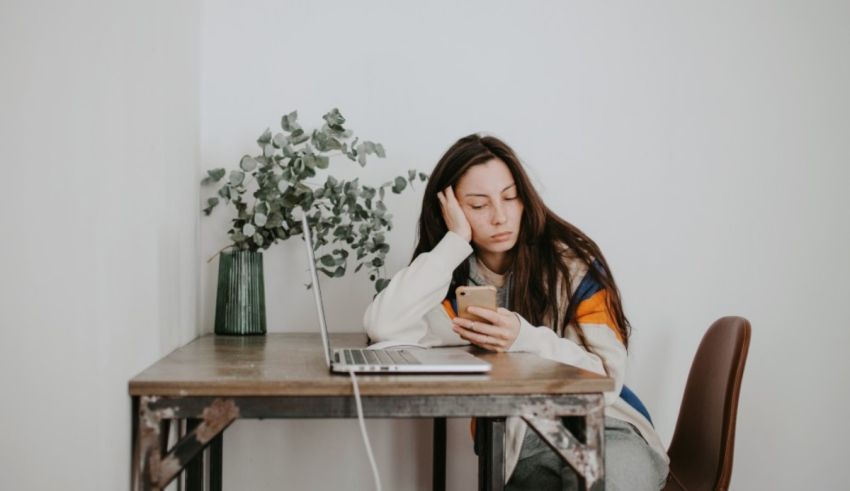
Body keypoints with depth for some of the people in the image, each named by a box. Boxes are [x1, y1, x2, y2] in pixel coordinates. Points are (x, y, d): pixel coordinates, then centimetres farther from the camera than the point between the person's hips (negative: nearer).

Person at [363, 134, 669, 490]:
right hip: (517, 438, 2)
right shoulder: (456, 283, 0)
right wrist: (455, 240, -14)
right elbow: (382, 326, -18)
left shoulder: (572, 261, -5)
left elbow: (607, 378, -10)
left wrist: (524, 339, -28)